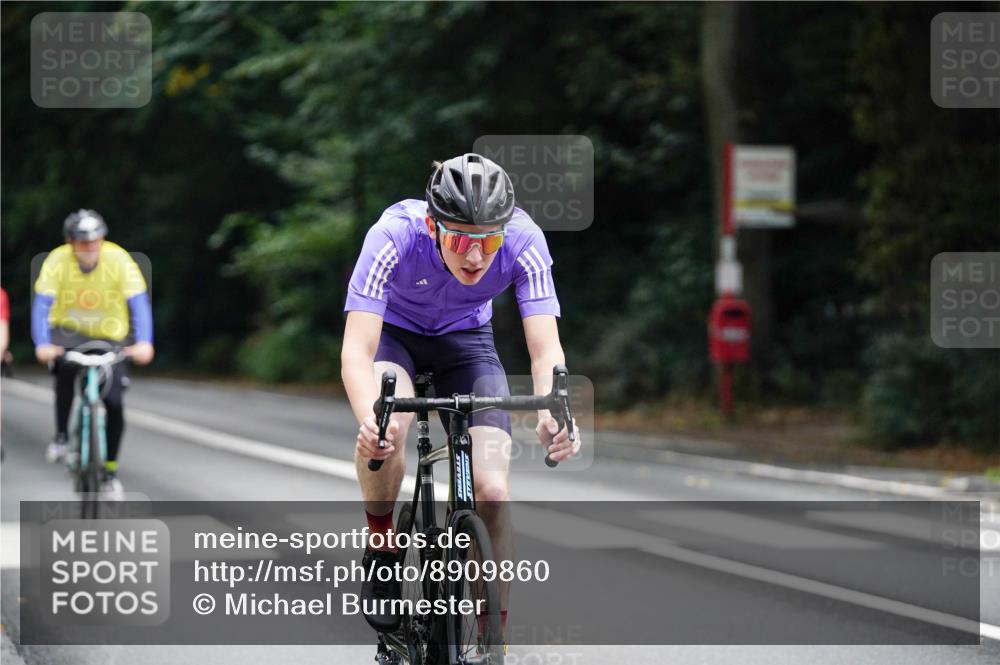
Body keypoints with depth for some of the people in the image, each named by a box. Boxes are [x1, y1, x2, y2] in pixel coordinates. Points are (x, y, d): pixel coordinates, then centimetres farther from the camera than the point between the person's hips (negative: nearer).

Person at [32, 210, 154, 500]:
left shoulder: (119, 260, -21)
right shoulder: (57, 261, -21)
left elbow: (139, 302, -28)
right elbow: (42, 304, -27)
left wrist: (144, 342, -43)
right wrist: (42, 344, -43)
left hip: (110, 337, 1)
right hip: (69, 331, -1)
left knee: (114, 405, -11)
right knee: (66, 366, -35)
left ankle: (110, 472, 10)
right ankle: (62, 435, -15)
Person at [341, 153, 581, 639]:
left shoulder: (524, 241, -32)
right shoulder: (395, 235, -37)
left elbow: (546, 350, -35)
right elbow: (356, 350, -42)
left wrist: (553, 415, -57)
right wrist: (370, 419, -62)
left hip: (465, 337, 2)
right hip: (393, 330, -2)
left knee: (491, 491, -15)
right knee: (385, 429, -35)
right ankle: (381, 551, -8)